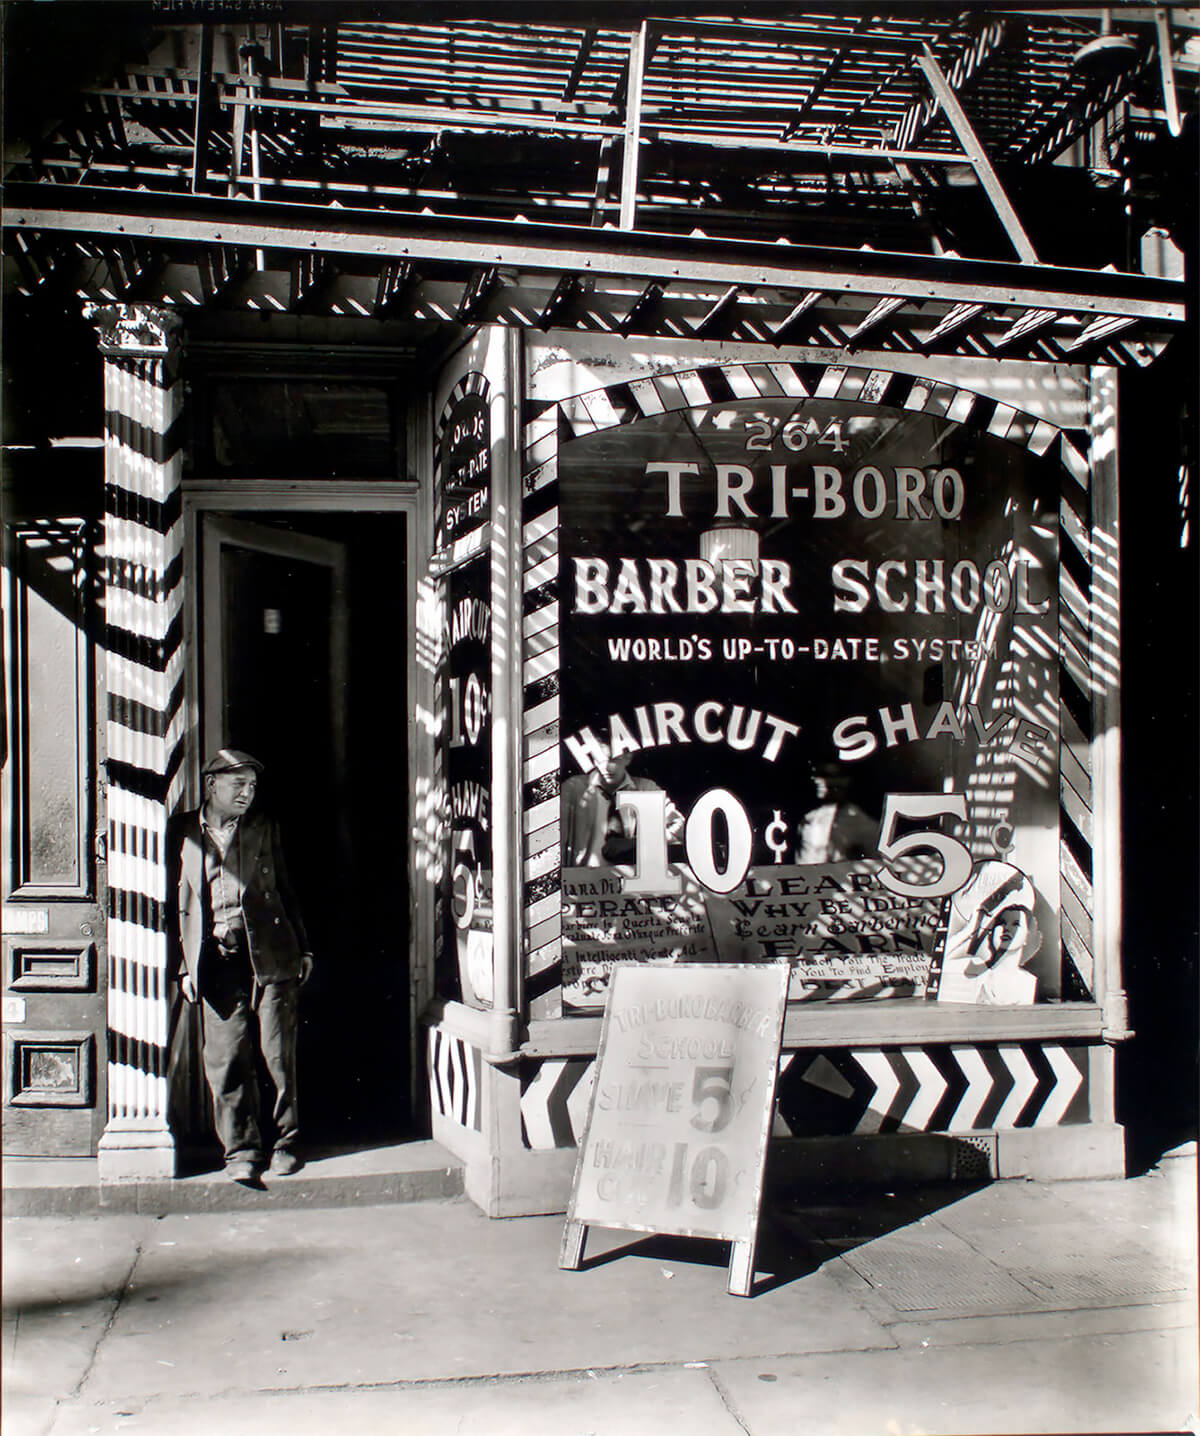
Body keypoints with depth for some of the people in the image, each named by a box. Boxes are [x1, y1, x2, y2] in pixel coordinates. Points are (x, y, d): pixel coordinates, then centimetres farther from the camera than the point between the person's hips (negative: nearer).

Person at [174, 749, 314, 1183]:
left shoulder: (263, 827, 10)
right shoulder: (184, 833, 6)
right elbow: (180, 902, 8)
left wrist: (302, 948, 10)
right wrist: (186, 964, 4)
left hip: (270, 955, 0)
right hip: (217, 960, 0)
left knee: (279, 1056, 1)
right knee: (225, 1061, 0)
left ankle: (286, 1142, 16)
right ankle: (241, 1149, 13)